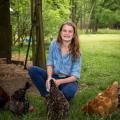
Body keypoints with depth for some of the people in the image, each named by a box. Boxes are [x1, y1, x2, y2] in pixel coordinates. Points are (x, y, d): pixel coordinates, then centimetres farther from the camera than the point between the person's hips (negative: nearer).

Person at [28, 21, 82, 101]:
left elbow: (75, 76, -15)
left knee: (69, 91, -39)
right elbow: (50, 63, -1)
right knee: (33, 70, -19)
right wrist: (49, 78, -22)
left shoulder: (76, 51, -14)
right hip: (54, 76, 3)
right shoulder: (54, 44, -6)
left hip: (68, 80, -3)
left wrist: (59, 82, -30)